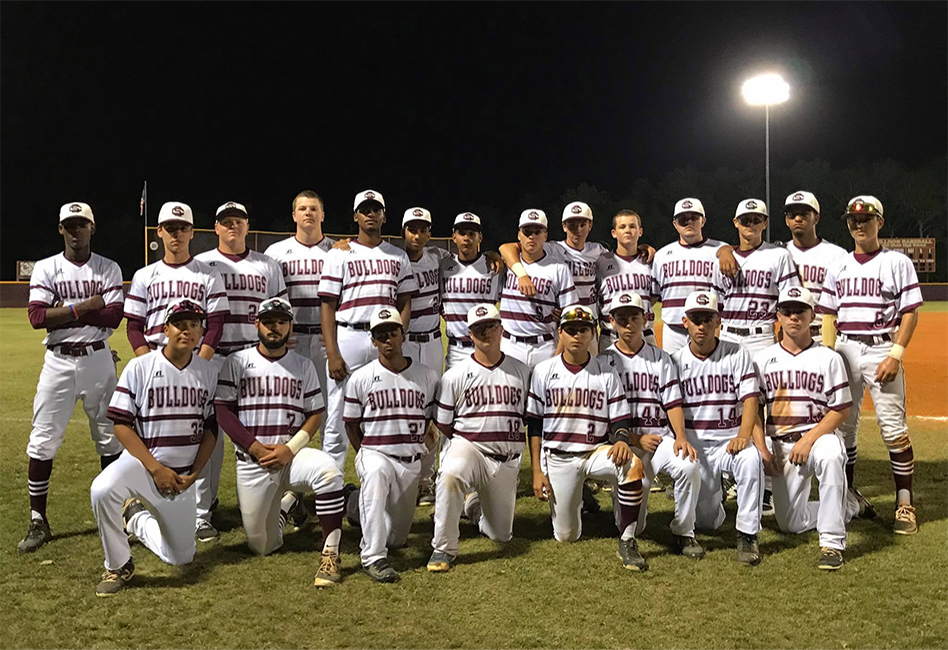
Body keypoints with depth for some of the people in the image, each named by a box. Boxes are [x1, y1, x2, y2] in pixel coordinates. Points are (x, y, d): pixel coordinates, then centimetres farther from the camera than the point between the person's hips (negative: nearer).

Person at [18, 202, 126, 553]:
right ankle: (38, 522, 7)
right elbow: (37, 317, -11)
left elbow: (114, 317, -12)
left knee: (110, 437, 6)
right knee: (42, 441, -2)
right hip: (58, 361, 0)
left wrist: (64, 311, -13)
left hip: (98, 359, 0)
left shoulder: (109, 269, 2)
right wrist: (86, 306, -15)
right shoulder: (45, 269, 3)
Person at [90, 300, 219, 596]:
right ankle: (118, 567, -14)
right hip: (140, 463, -3)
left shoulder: (208, 372, 2)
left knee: (181, 556, 6)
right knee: (102, 490, -37)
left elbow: (211, 428, 6)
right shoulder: (140, 367, -9)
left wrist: (194, 473, -6)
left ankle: (137, 518, 34)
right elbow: (122, 425, -10)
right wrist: (156, 469, -17)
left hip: (184, 475, 4)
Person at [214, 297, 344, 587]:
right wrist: (256, 448, -12)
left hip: (292, 454, 0)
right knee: (263, 546, 2)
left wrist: (291, 448, -11)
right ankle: (288, 501, 33)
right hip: (251, 462, 0)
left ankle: (330, 554, -26)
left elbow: (315, 414, 6)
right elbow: (221, 410, -2)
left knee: (329, 471, -35)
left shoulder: (303, 365, 9)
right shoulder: (237, 362, 4)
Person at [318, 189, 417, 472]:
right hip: (348, 338, -3)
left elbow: (404, 304, 12)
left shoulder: (399, 257, 14)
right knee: (337, 421, -2)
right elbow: (327, 306, -1)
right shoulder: (340, 255, 4)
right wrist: (332, 354, -10)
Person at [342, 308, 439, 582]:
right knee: (375, 473, -41)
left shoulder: (427, 377, 3)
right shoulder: (360, 378, -2)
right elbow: (351, 425, 5)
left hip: (411, 461, 3)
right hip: (374, 453, -3)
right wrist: (367, 457, 2)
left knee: (397, 537, 8)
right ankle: (373, 557, -36)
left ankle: (359, 501, 39)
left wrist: (413, 452, 8)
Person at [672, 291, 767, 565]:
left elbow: (750, 398, -7)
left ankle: (747, 534, -23)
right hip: (695, 443, 1)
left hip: (731, 439, -1)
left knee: (751, 459, -38)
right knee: (706, 522, -3)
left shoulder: (736, 354, 2)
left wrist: (744, 434, -24)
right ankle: (712, 498, 36)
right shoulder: (676, 361, 4)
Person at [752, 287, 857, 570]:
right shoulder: (763, 359, 7)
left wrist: (809, 439, -16)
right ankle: (845, 507, 29)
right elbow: (755, 408, 8)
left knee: (830, 456, -40)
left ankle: (832, 543, -31)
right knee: (791, 524, 0)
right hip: (780, 444, 3)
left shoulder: (828, 358, 0)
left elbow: (840, 409, -3)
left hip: (820, 435, -3)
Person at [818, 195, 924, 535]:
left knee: (894, 427, -5)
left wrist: (895, 355, -13)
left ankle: (905, 502, 1)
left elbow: (910, 313, -3)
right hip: (844, 350, 4)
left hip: (882, 349, -4)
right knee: (842, 425, 7)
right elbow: (829, 315, 12)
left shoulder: (897, 262, 2)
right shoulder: (839, 266, 12)